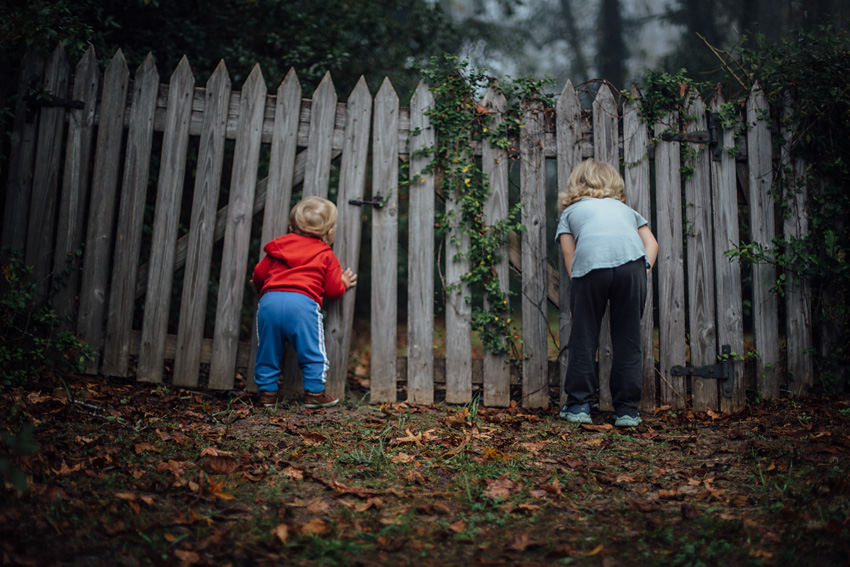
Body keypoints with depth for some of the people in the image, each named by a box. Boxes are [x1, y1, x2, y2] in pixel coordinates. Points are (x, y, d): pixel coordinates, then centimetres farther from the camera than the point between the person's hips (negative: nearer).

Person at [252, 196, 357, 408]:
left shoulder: (280, 246, 24)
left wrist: (263, 289, 46)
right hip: (302, 303, -4)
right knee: (313, 352, 7)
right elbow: (333, 290, 12)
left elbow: (259, 273, 24)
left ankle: (267, 392, 19)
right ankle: (314, 393, 8)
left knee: (268, 351, 15)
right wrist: (344, 283, 35)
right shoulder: (327, 256, 14)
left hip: (269, 301, 4)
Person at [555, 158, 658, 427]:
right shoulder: (625, 208, 36)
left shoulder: (570, 211, 30)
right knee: (628, 340, 10)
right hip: (632, 263, 2)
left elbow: (569, 256, 16)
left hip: (591, 264, -1)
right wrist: (644, 271, 13)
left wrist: (578, 287, 13)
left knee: (584, 339, 11)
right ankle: (627, 410, 12)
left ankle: (579, 405, 14)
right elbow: (651, 243, 21)